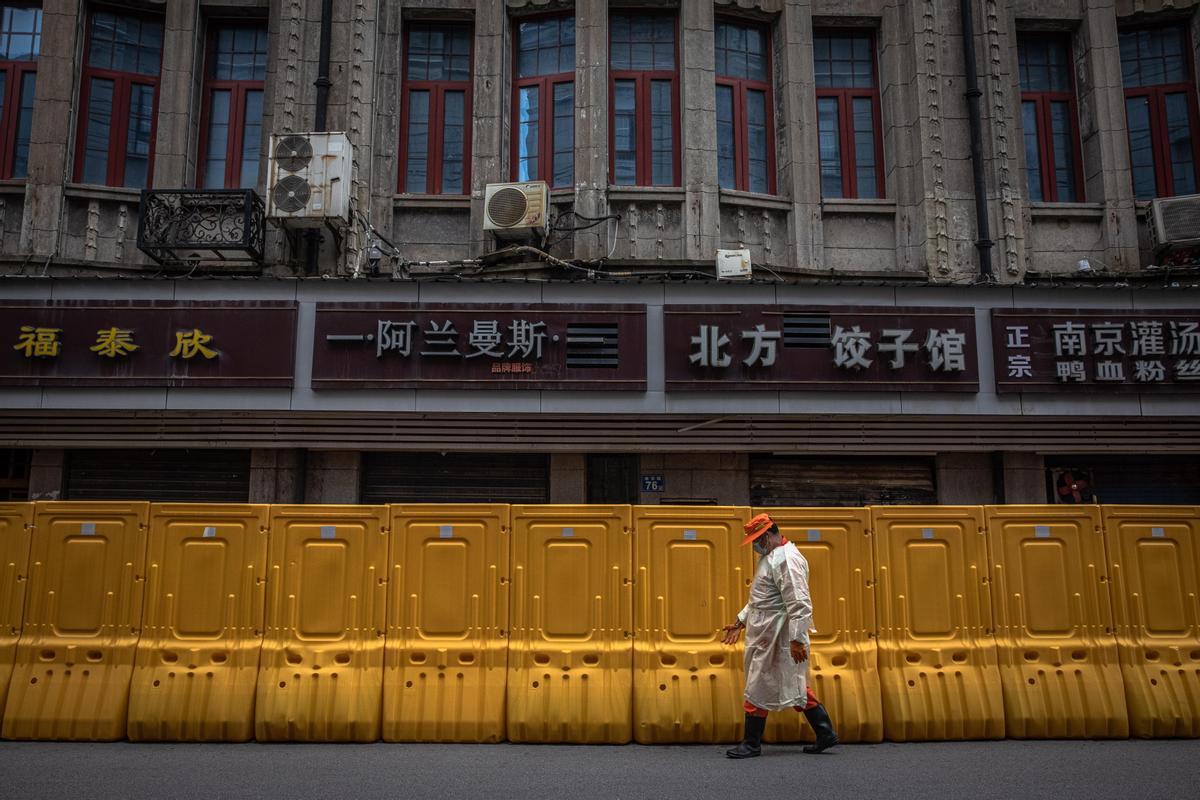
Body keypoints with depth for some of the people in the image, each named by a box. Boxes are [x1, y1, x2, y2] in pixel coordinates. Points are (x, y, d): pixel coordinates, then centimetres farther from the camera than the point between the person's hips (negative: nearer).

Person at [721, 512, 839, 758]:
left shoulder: (786, 559, -19)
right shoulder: (770, 557, 15)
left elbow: (799, 604, -24)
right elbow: (759, 599, 25)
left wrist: (797, 639, -26)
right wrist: (741, 621, 22)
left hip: (777, 638, -10)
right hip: (765, 635, 10)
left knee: (758, 689, -1)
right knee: (796, 687, 15)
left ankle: (752, 744, 10)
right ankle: (825, 734, 23)